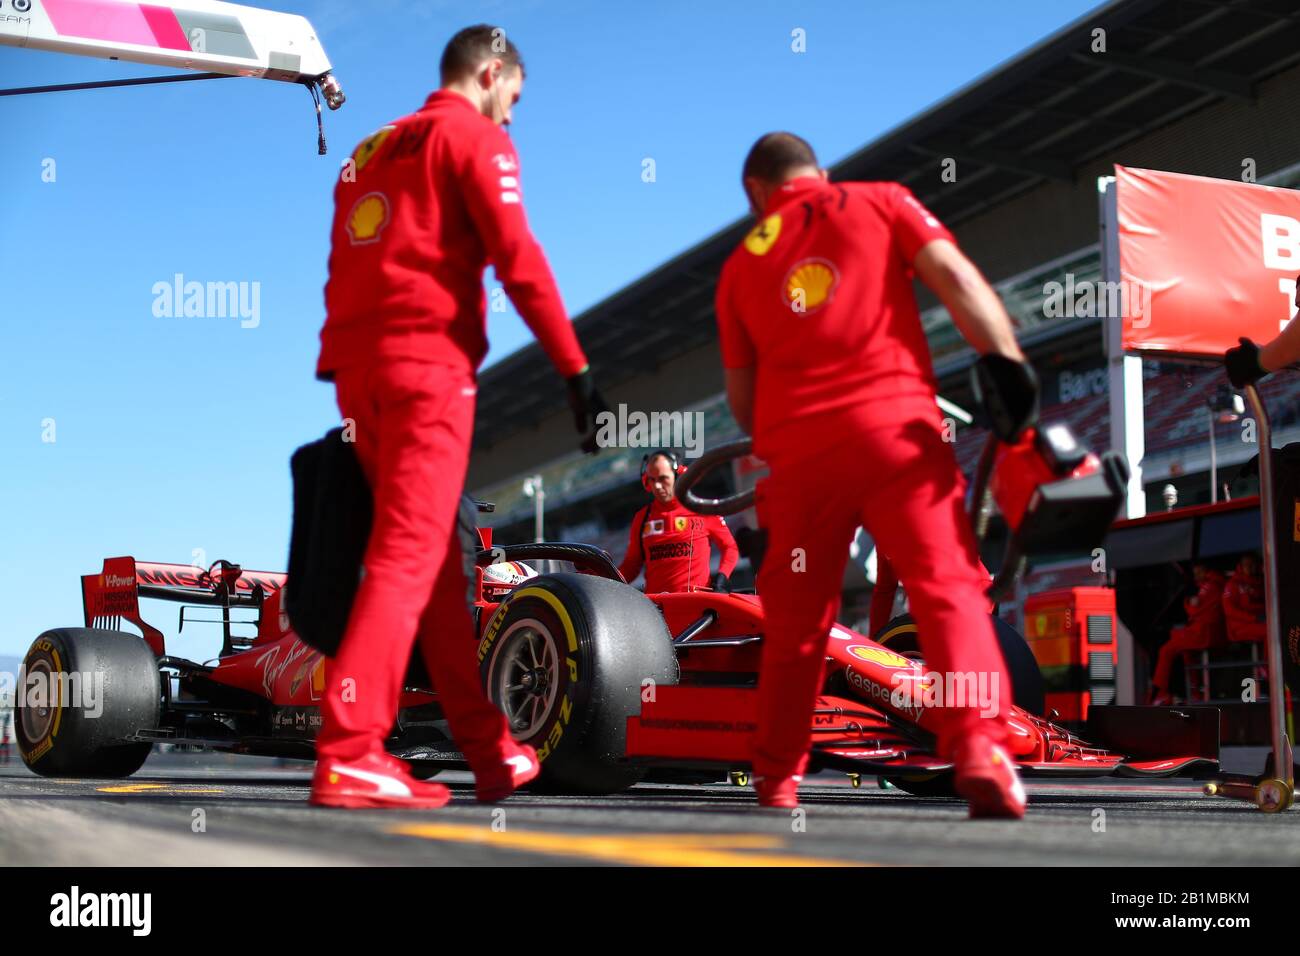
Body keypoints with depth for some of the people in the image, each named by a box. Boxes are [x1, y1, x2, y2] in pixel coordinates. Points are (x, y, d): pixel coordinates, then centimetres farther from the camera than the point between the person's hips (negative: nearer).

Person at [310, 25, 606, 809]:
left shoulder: (374, 150, 26)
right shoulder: (475, 137, 3)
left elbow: (344, 269, 19)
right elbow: (516, 256, -10)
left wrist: (340, 374, 17)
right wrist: (576, 368, -9)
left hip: (358, 366, 8)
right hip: (429, 362, -8)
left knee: (436, 558, 11)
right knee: (408, 556, -11)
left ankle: (491, 750, 16)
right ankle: (349, 755, -18)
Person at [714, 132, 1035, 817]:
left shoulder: (742, 262, 19)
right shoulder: (882, 203, 13)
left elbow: (740, 394, 21)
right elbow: (954, 277, -3)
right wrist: (1006, 361, -7)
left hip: (797, 452, 3)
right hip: (896, 427, -3)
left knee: (795, 619, 14)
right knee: (948, 587, -5)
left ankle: (776, 777, 21)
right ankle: (978, 747, -24)